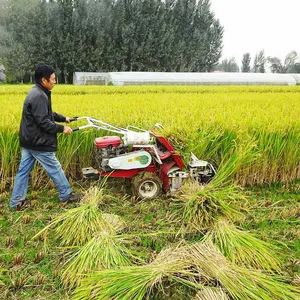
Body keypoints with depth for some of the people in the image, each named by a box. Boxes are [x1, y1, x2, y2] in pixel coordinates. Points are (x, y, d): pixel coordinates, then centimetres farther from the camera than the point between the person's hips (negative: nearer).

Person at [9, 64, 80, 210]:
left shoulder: (36, 92, 11)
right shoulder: (39, 96, -23)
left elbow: (47, 113, 23)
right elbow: (43, 122, -25)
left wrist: (63, 118, 22)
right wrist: (61, 128, -16)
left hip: (29, 140, 10)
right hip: (38, 142, -10)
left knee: (23, 170, 12)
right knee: (55, 169, 5)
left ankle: (17, 201, 20)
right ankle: (66, 195, 21)